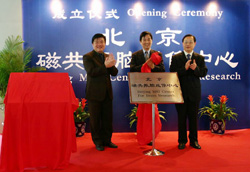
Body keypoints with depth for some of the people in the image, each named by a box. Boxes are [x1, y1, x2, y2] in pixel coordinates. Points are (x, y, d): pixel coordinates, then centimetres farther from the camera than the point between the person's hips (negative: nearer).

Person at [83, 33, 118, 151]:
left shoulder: (107, 57, 13)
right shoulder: (87, 57, -4)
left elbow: (114, 73, 5)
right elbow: (91, 72, -20)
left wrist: (111, 65, -16)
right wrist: (105, 66, -25)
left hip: (107, 93, 5)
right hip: (94, 93, -5)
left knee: (108, 118, 10)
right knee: (95, 119, 5)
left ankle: (107, 140, 24)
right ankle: (98, 141, 19)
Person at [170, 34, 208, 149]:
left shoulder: (200, 58, 8)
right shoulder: (175, 58, 3)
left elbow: (204, 73, -3)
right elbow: (173, 73, -9)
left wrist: (196, 69, -23)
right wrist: (184, 68, -23)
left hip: (194, 93, 1)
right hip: (180, 92, -1)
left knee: (193, 117, 9)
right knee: (181, 118, 7)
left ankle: (194, 140, 23)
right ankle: (182, 141, 19)